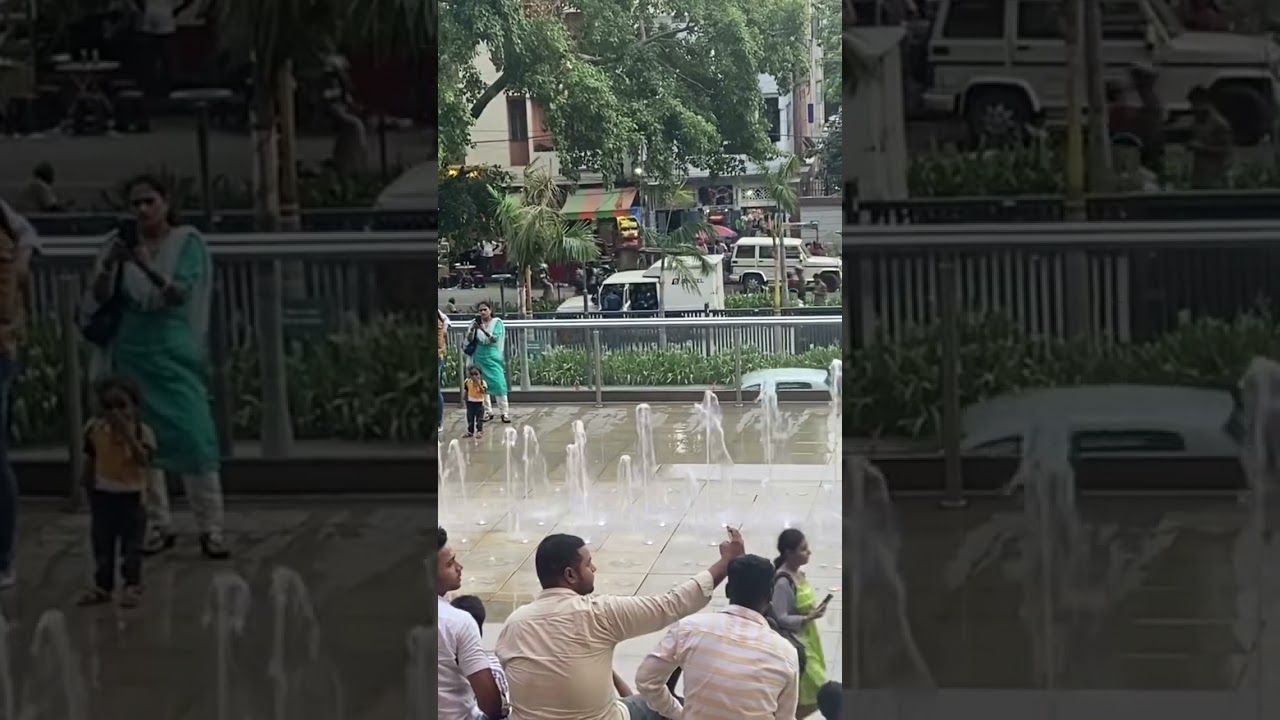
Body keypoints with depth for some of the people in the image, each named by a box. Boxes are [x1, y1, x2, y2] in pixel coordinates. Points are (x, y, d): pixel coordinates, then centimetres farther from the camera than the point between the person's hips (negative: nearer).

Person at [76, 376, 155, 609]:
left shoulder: (142, 431, -15)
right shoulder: (95, 429, -6)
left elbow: (144, 460, -30)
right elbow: (90, 461, 5)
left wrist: (127, 433, -36)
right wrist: (90, 489, 7)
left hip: (132, 495, -3)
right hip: (103, 494, 3)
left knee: (131, 545, 3)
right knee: (102, 544, 11)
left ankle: (132, 586, 11)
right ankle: (102, 586, 20)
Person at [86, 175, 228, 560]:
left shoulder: (186, 242, -2)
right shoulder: (120, 243, 6)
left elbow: (180, 294, -13)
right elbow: (100, 298, 2)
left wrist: (148, 268, -29)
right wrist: (108, 266, -18)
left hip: (175, 354, -3)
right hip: (132, 356, 3)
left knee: (194, 436, -10)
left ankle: (210, 528, -7)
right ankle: (158, 525, 14)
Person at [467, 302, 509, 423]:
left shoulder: (496, 322, -2)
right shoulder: (476, 323, 6)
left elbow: (495, 339, -13)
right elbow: (469, 340, 2)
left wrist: (484, 330, -29)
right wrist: (472, 330, -18)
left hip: (493, 357, -3)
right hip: (479, 358, 3)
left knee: (498, 383, -10)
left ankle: (504, 412, -7)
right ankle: (487, 412, 14)